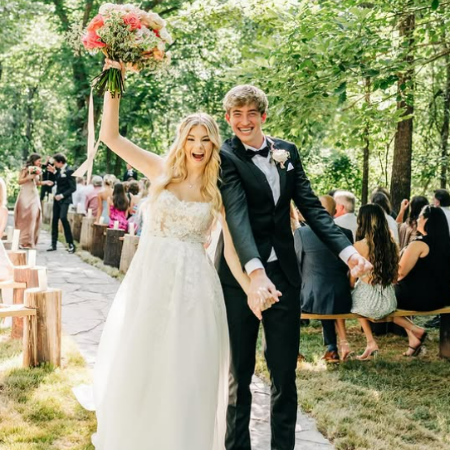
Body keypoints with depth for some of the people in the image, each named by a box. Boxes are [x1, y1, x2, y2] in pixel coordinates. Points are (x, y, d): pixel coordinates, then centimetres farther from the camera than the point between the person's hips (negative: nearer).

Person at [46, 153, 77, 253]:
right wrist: (54, 172, 4)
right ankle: (53, 244, 15)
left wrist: (62, 195, -19)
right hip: (57, 198, 8)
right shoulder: (59, 170, 7)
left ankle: (70, 244, -12)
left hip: (64, 199, -8)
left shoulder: (69, 171, -15)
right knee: (54, 220, 8)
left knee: (63, 217, -21)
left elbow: (73, 188, -16)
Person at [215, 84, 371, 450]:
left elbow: (312, 207, 5)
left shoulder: (287, 152, 7)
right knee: (239, 373, 8)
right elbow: (236, 215, -22)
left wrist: (347, 250, -10)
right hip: (240, 277, -4)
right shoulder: (225, 157, -9)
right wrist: (255, 272, -36)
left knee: (285, 372, 10)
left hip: (284, 275, 4)